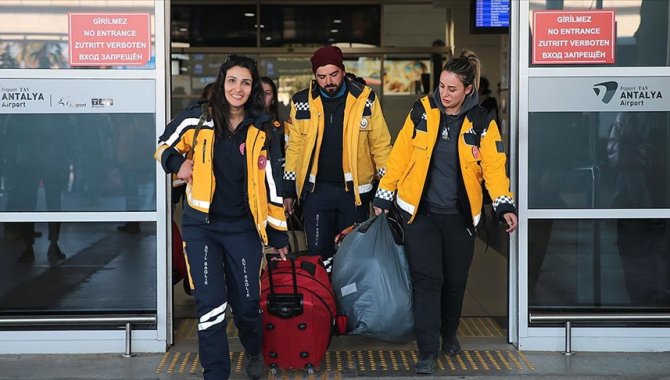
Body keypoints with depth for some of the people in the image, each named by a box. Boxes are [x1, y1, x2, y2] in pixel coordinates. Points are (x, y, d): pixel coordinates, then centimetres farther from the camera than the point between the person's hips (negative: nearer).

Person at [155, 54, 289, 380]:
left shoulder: (260, 131, -1)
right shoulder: (197, 120, -4)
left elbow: (271, 185, 2)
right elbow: (164, 148, 12)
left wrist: (279, 236, 3)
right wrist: (179, 163, -11)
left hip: (243, 228, 1)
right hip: (201, 225, -1)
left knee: (246, 304, 5)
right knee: (211, 303, -9)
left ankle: (253, 351, 37)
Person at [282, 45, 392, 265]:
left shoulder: (365, 99, -4)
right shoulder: (301, 102, 0)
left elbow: (380, 145, 0)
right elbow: (294, 147, 5)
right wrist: (288, 191, 6)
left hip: (354, 189, 0)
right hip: (316, 189, 1)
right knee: (318, 253, 4)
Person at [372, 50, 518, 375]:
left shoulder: (481, 123, -3)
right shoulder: (422, 111, -3)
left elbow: (494, 167, -9)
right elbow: (400, 155, 1)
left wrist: (505, 206, -22)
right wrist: (383, 197, 1)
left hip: (459, 215, 1)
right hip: (420, 211, -1)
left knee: (455, 280, 12)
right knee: (426, 279, -7)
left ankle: (448, 334, 37)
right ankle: (428, 351, -2)